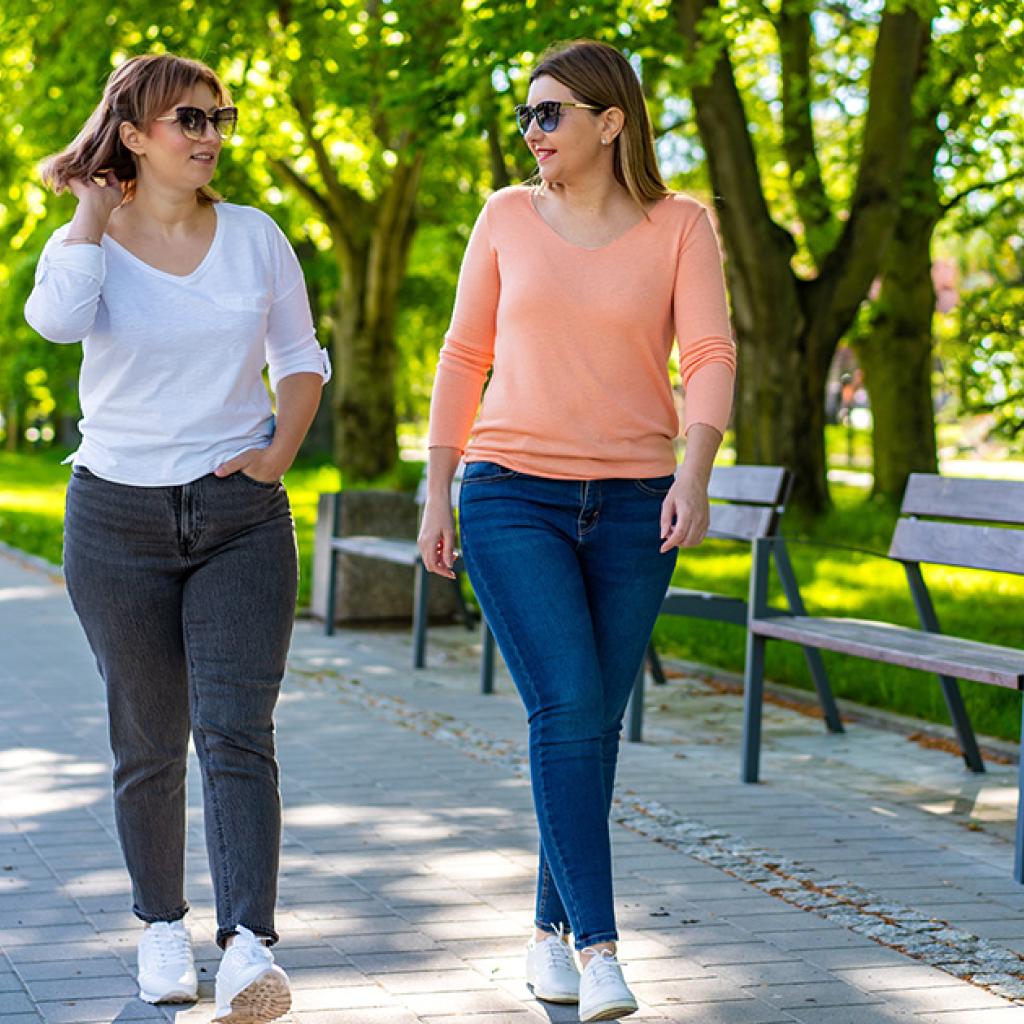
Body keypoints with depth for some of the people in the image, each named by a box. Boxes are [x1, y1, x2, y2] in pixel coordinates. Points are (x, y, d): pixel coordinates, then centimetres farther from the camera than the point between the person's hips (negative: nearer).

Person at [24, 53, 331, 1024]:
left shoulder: (254, 236, 4)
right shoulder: (87, 244, -1)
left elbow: (300, 357, 14)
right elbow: (57, 319, -25)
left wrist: (279, 452, -2)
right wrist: (95, 209, -12)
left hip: (240, 516, 0)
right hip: (118, 515, 0)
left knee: (236, 732, -12)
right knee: (147, 742, 8)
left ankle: (250, 945, -17)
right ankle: (162, 926, 25)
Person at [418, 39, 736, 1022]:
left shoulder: (680, 226, 2)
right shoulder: (507, 216, 5)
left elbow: (710, 356, -8)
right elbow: (465, 356, 8)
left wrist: (694, 473, -24)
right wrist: (436, 494, 4)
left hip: (633, 507, 1)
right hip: (513, 499, -1)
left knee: (595, 722, 6)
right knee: (567, 708, -15)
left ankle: (552, 929, 23)